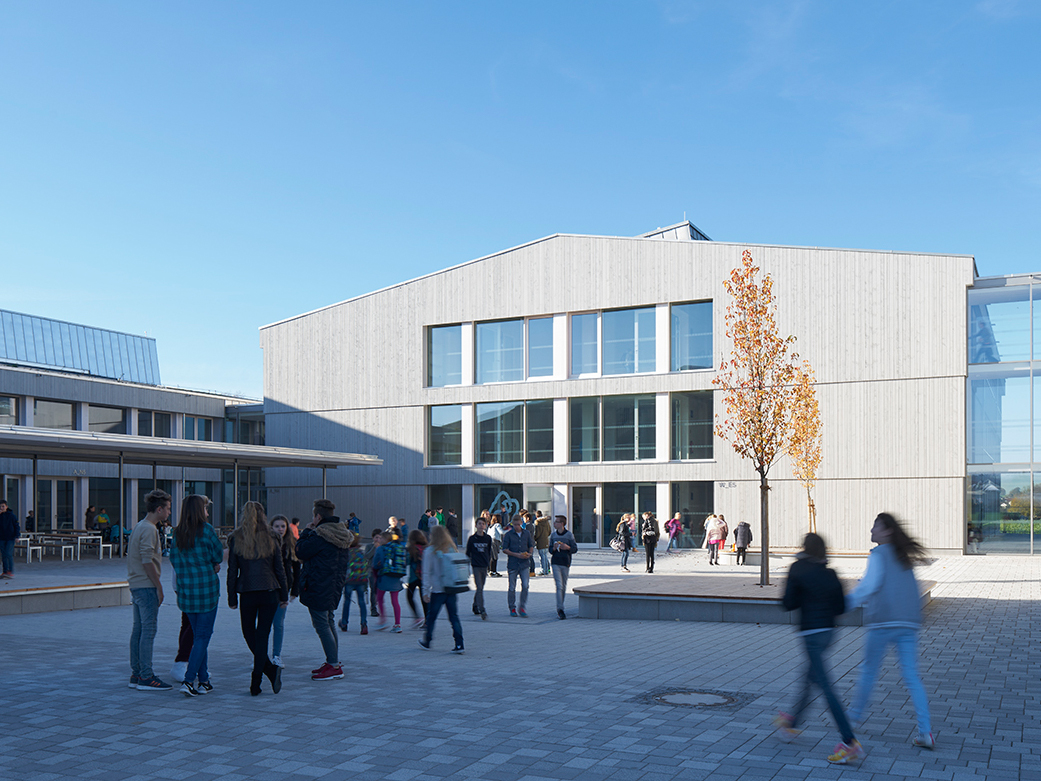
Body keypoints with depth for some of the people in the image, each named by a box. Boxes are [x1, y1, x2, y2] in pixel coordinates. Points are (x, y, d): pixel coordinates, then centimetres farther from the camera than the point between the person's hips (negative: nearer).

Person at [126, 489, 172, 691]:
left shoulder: (140, 526, 17)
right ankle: (146, 677, -6)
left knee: (138, 629, 12)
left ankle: (136, 674, 17)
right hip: (146, 586, -10)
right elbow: (147, 561, -20)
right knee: (148, 630, -8)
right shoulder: (149, 529, -15)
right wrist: (159, 587, -16)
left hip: (137, 584, 10)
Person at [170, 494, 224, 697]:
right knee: (203, 636, -1)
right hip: (206, 587, -6)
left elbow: (174, 558, 9)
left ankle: (203, 681, 19)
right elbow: (218, 555, -7)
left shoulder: (178, 532, 5)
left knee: (198, 635, 16)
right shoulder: (205, 529, -11)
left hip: (185, 589, 6)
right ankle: (189, 680, -10)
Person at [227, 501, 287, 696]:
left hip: (247, 593, -1)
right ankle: (255, 683, 1)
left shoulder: (236, 540, -1)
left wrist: (232, 598, 7)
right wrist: (284, 595, 11)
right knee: (262, 635, 4)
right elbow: (280, 569, 4)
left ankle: (270, 669, 6)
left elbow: (232, 571, 0)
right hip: (270, 592, 1)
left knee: (249, 633, 17)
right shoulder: (271, 539, 1)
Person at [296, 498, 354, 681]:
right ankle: (332, 663, 24)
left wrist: (306, 531, 2)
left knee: (321, 625, -4)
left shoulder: (319, 536, -19)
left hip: (318, 588, -9)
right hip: (335, 587, 9)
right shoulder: (342, 535, 9)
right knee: (329, 623, 17)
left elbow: (300, 552, -11)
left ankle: (334, 666, -5)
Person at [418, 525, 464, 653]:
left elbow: (427, 573, -6)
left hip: (437, 589, -4)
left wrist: (426, 591, -3)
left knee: (431, 616, 11)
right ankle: (459, 644, -1)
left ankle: (426, 642, 22)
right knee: (454, 616, 5)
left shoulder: (430, 551, -6)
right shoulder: (452, 549, 5)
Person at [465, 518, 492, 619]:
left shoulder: (488, 538, 5)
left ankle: (475, 607, 29)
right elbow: (468, 553, 6)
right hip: (476, 566, -4)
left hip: (484, 566, 4)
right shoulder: (472, 538, -2)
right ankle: (482, 611, -18)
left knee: (480, 588, 13)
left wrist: (488, 561, 13)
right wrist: (468, 564, 6)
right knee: (479, 588, -12)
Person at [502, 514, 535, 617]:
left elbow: (531, 545, 17)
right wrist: (516, 555, -15)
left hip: (524, 563, 2)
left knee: (525, 585, -7)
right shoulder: (508, 535, -2)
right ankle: (512, 608, 18)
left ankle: (522, 608, 5)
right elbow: (504, 549, -4)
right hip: (512, 564, -2)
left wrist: (529, 553, -4)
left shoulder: (527, 533, 7)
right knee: (512, 588, 5)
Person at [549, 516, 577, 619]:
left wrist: (567, 547, -17)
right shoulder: (553, 535, 8)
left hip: (566, 563, 0)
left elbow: (575, 548, 2)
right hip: (556, 563, 0)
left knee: (564, 586, 9)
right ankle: (560, 609, -14)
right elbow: (550, 549, 12)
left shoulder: (569, 535, 0)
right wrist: (554, 548, -9)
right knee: (559, 586, -10)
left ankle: (560, 607, 24)